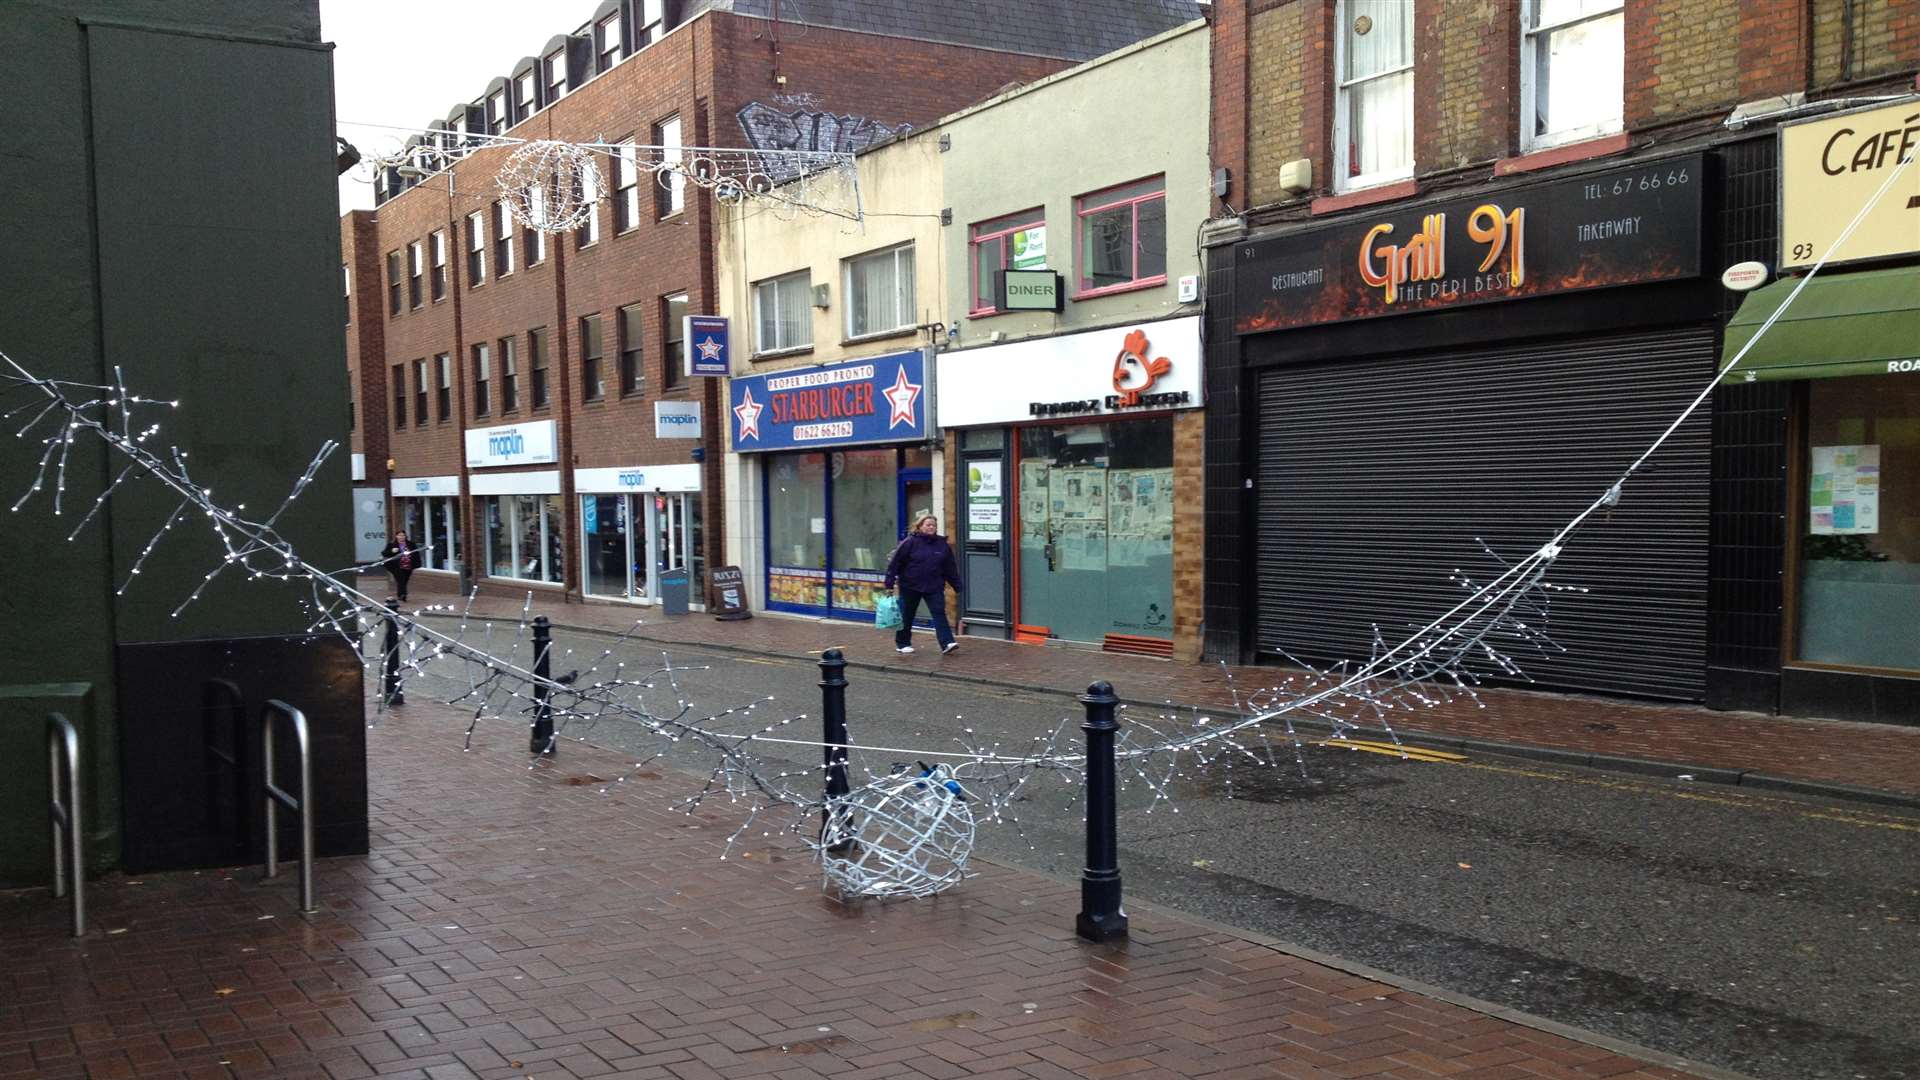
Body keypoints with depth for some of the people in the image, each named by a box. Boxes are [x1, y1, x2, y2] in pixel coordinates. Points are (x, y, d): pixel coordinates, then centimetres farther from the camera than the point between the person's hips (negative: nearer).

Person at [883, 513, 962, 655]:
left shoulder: (942, 544, 4)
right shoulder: (910, 542, -8)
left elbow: (950, 567, 10)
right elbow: (895, 562, -8)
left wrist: (957, 585, 10)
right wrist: (889, 582, -12)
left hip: (934, 587, 3)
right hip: (910, 586, -2)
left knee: (939, 613, -8)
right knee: (906, 616, 9)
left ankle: (947, 642, -13)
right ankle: (902, 644, 23)